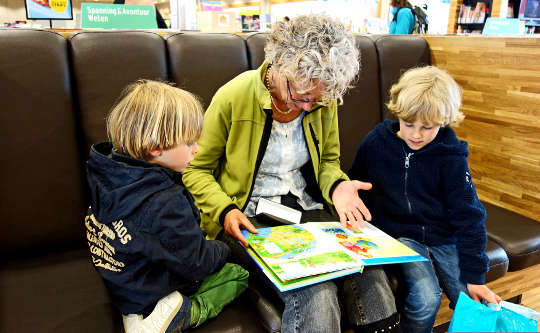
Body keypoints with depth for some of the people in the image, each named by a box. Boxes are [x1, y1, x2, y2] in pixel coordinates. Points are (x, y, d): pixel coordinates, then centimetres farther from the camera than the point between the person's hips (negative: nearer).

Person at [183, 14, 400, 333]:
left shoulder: (323, 101, 0)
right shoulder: (234, 97, -12)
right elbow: (196, 169, -2)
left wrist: (337, 186, -8)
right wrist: (224, 210, -20)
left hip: (307, 210, 4)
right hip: (249, 219, -4)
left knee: (370, 272, -22)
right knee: (315, 293, -29)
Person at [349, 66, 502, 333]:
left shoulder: (451, 156, -6)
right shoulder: (376, 143, -5)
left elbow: (468, 216, -5)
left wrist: (474, 275, -8)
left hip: (443, 237, 1)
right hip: (398, 234, -1)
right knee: (426, 298, -23)